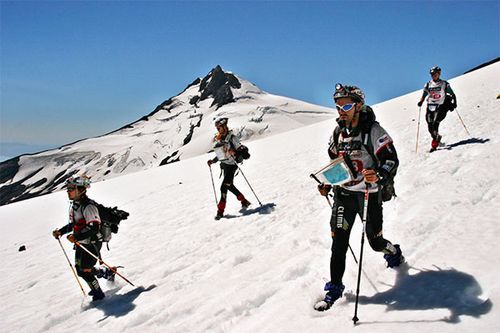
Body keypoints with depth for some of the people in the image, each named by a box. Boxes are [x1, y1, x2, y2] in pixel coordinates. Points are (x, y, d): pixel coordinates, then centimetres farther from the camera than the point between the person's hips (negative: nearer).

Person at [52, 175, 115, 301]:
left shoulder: (88, 207, -22)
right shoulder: (74, 205, 8)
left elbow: (94, 228, -29)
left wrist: (76, 236, -35)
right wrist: (60, 231, 10)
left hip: (91, 244, -9)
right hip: (80, 244, 9)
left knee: (84, 270, -7)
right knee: (80, 269, 14)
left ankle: (98, 294, 13)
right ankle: (107, 272, 32)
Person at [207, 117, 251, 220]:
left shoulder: (231, 137, -10)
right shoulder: (217, 139, 10)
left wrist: (234, 153, -30)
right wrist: (213, 161, 9)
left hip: (231, 164, -8)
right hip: (224, 165, 8)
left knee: (224, 186, -14)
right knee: (229, 186, 15)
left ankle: (220, 210, -11)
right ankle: (244, 201, 34)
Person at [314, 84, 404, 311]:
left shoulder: (373, 131, -13)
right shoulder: (339, 132, 6)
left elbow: (391, 160, -18)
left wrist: (379, 177, -38)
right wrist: (327, 185, 6)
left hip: (369, 194, -4)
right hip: (343, 193, 4)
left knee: (375, 241, 9)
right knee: (339, 241, -2)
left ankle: (394, 252, 45)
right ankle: (335, 286, 9)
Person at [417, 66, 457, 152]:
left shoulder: (444, 84, 4)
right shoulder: (428, 85, 12)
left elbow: (452, 94, 6)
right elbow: (424, 95, 16)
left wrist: (454, 102, -11)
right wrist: (421, 102, -5)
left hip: (440, 107, -4)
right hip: (430, 107, 4)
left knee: (435, 123, -22)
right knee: (430, 126, 1)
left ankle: (434, 144, -18)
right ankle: (437, 138, 30)